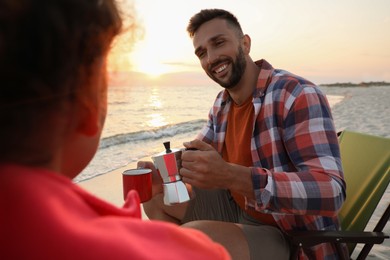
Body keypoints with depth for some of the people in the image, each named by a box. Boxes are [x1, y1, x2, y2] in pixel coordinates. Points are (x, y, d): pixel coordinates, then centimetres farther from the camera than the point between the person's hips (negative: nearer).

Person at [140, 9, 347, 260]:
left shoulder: (298, 95, -22)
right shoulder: (221, 104, 3)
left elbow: (330, 192, -30)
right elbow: (196, 153, 12)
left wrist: (233, 177, -41)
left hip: (289, 236, -7)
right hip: (236, 209, 8)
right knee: (155, 197, 6)